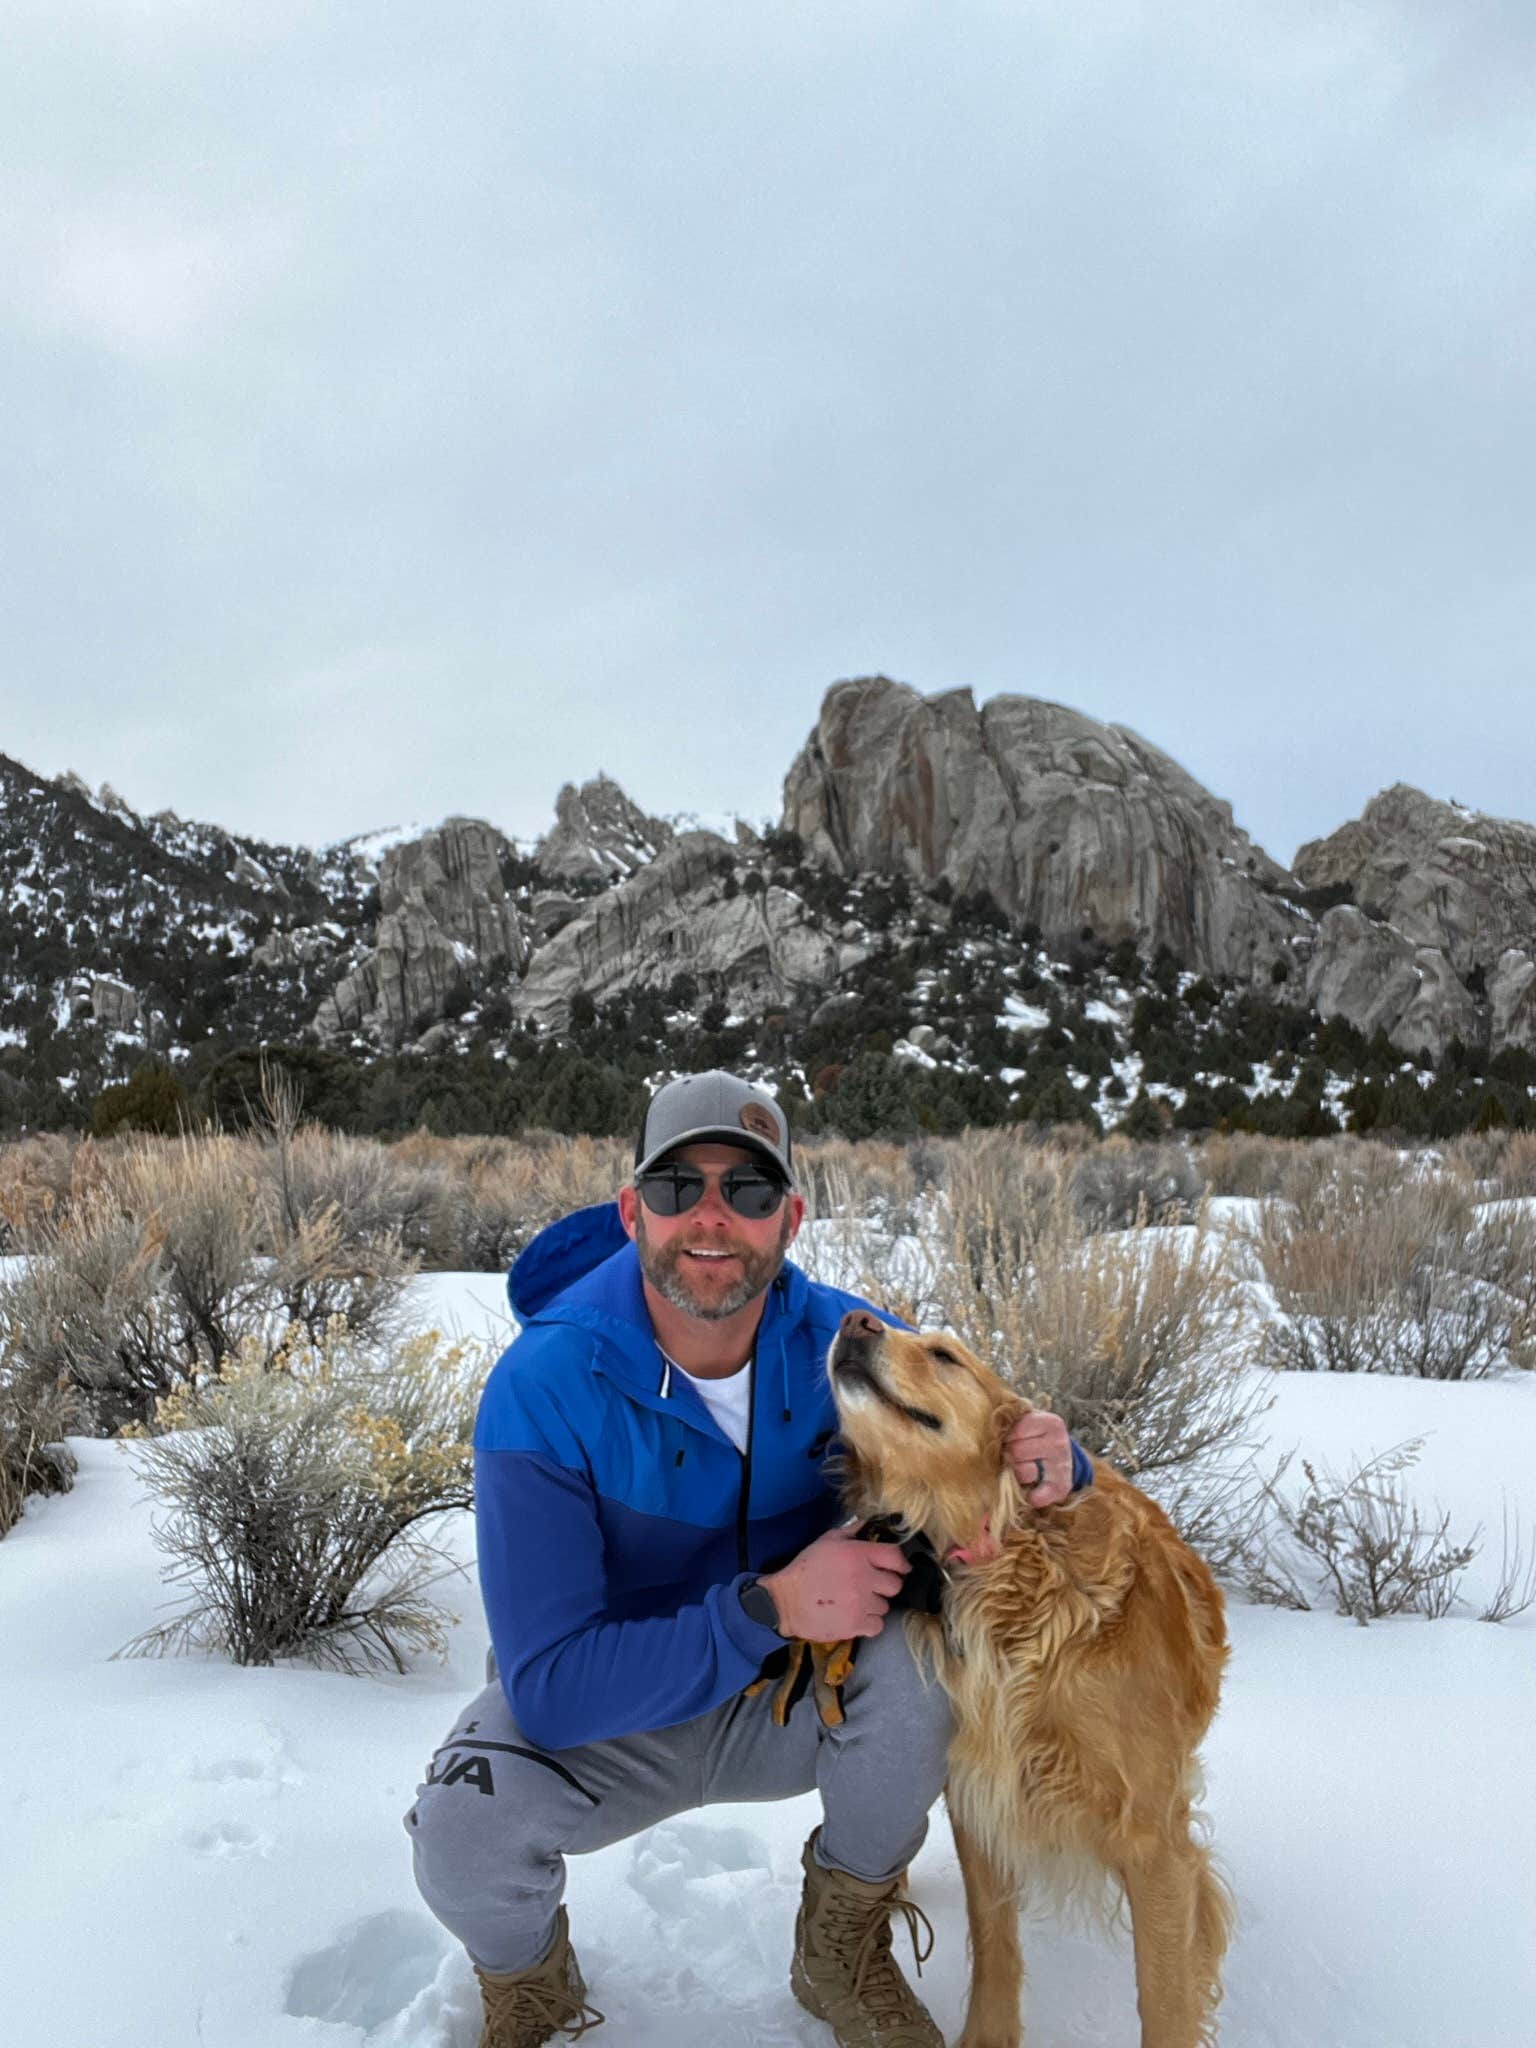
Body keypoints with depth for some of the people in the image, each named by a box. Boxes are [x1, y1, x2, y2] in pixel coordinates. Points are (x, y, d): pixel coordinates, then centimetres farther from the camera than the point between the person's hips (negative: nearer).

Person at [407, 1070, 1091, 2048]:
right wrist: (771, 1606, -39)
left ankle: (844, 1949, 1)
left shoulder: (849, 1341, -17)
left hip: (797, 1697, 2)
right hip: (605, 1710, -2)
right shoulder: (544, 1388, -26)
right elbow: (550, 1687, -29)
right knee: (462, 1825, -31)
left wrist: (1051, 1467, -30)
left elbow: (989, 1455, -4)